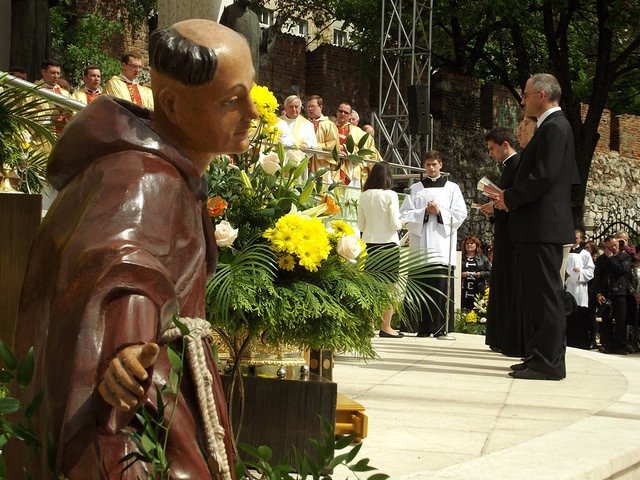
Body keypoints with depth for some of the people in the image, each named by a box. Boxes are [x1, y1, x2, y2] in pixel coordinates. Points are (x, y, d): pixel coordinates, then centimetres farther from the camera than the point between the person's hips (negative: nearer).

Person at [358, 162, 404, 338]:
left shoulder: (364, 196, 3)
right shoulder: (390, 195, -10)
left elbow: (361, 225, 10)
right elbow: (395, 224, -12)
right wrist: (402, 223, 9)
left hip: (369, 243, 4)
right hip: (388, 242, -4)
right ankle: (385, 327, 1)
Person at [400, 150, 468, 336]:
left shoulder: (452, 188, 13)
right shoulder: (415, 189, 15)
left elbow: (460, 214, 4)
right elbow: (405, 214, 6)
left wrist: (440, 212, -8)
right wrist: (424, 212, -8)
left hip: (442, 243, -1)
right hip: (420, 242, 1)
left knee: (441, 286, -8)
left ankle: (441, 327, -7)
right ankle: (423, 328, -3)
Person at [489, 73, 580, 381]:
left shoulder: (554, 127, -13)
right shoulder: (552, 126, 19)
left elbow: (544, 177, -21)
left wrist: (510, 199, -10)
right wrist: (509, 197, 10)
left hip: (543, 225, -10)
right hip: (536, 227, 10)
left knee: (546, 294, -8)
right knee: (533, 294, 13)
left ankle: (549, 363, -7)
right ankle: (536, 356, 17)